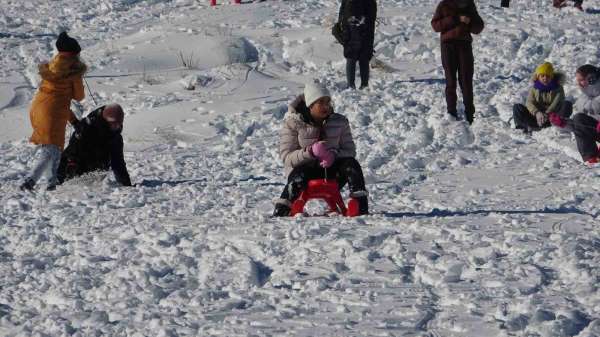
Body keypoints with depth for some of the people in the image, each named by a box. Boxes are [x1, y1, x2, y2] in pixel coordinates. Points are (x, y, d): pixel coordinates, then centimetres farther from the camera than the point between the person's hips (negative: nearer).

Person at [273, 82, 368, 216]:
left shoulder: (339, 122, 4)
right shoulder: (292, 123, -5)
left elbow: (350, 151, 0)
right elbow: (286, 157, -11)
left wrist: (334, 155, -24)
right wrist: (311, 151, -28)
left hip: (331, 173, 3)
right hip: (305, 168, -3)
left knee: (351, 164, -26)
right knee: (298, 178, -38)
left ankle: (361, 209, -29)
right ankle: (279, 214, -37)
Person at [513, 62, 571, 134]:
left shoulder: (558, 88, 1)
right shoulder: (534, 88, 7)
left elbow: (557, 103, -14)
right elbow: (529, 103, -7)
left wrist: (547, 114, -31)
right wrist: (537, 113, -29)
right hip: (536, 116, 2)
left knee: (567, 105, -27)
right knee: (517, 107, -17)